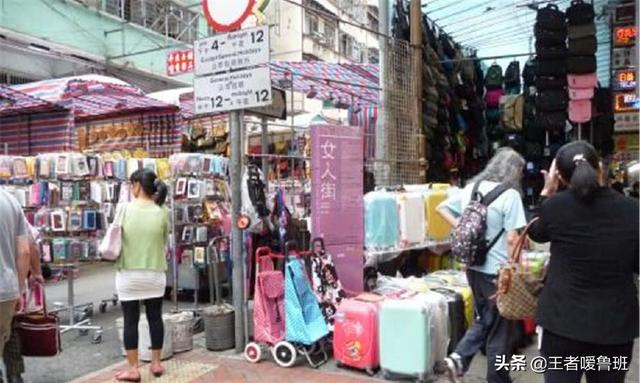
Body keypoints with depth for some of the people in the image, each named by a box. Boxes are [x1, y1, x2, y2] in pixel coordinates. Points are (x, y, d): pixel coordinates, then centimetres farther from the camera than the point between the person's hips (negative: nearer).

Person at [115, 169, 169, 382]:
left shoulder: (124, 208, -10)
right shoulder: (162, 212, -5)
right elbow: (164, 242, 3)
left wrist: (119, 256, 13)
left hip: (129, 274, -2)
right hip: (155, 273, 2)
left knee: (131, 320, 7)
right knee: (155, 317, 13)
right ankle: (156, 363, 23)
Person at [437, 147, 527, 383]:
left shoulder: (471, 188, 5)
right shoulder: (510, 195, -15)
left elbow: (442, 208, 14)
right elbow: (512, 239, -19)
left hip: (474, 267, 7)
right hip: (498, 271, -6)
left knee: (483, 320, 23)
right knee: (499, 328, 10)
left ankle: (458, 358, 9)